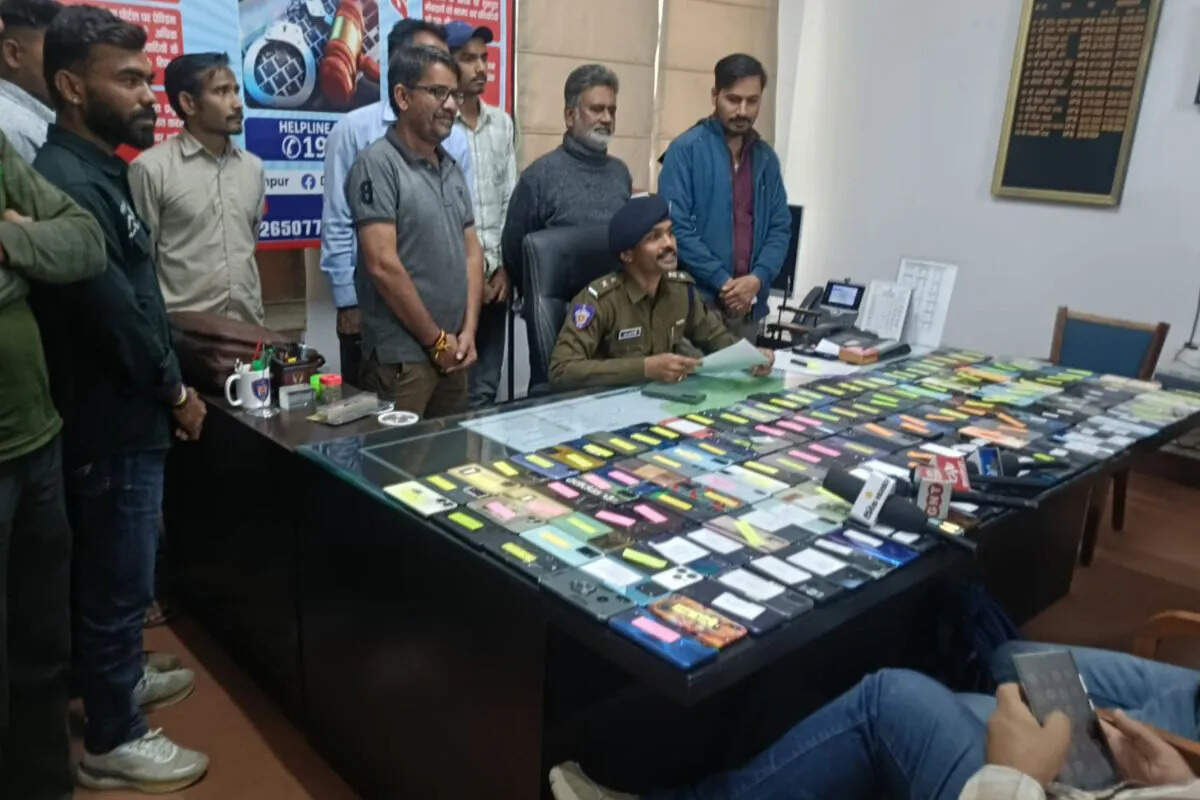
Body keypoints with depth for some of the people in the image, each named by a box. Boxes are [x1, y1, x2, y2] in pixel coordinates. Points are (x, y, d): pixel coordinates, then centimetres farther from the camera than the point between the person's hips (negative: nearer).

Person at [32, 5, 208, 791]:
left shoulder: (100, 171, 10)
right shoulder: (66, 183, -23)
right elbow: (113, 317, -24)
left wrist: (170, 377, 12)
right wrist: (177, 392, -10)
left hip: (128, 412, 10)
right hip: (112, 422, -10)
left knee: (124, 570, 24)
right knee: (117, 579, 5)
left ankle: (124, 675, 44)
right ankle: (113, 741, 23)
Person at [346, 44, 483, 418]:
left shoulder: (452, 169, 12)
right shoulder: (377, 164, -11)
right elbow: (383, 265, -18)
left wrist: (467, 332, 2)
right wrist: (436, 340, -11)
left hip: (452, 352, 7)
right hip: (400, 358, -7)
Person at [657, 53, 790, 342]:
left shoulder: (766, 158, 12)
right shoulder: (686, 149, -6)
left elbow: (780, 227, 11)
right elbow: (676, 226, -13)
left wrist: (757, 279, -7)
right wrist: (723, 281, -14)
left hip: (749, 303, 6)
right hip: (696, 299, -5)